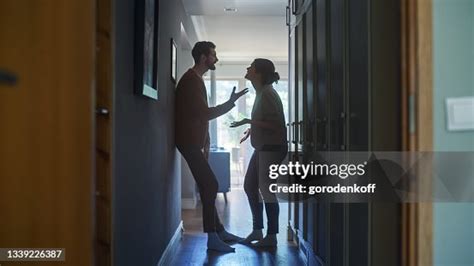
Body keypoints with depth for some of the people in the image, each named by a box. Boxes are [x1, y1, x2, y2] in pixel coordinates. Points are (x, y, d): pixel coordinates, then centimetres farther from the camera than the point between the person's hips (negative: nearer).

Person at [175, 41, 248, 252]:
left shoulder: (195, 79, 18)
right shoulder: (191, 80, -14)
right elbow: (205, 113, -20)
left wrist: (205, 143, 18)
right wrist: (230, 103, -12)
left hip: (194, 142, 10)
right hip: (189, 142, -10)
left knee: (207, 186, 12)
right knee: (210, 185, -10)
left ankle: (219, 231, 20)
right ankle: (213, 238, -5)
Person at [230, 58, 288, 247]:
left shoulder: (267, 94, -17)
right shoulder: (261, 92, 12)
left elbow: (276, 124, -22)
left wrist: (249, 122, -21)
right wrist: (251, 128, 13)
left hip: (272, 148, -10)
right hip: (262, 148, 10)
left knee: (266, 189, -4)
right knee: (250, 185, 13)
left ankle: (271, 236, 9)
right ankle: (257, 230, 25)